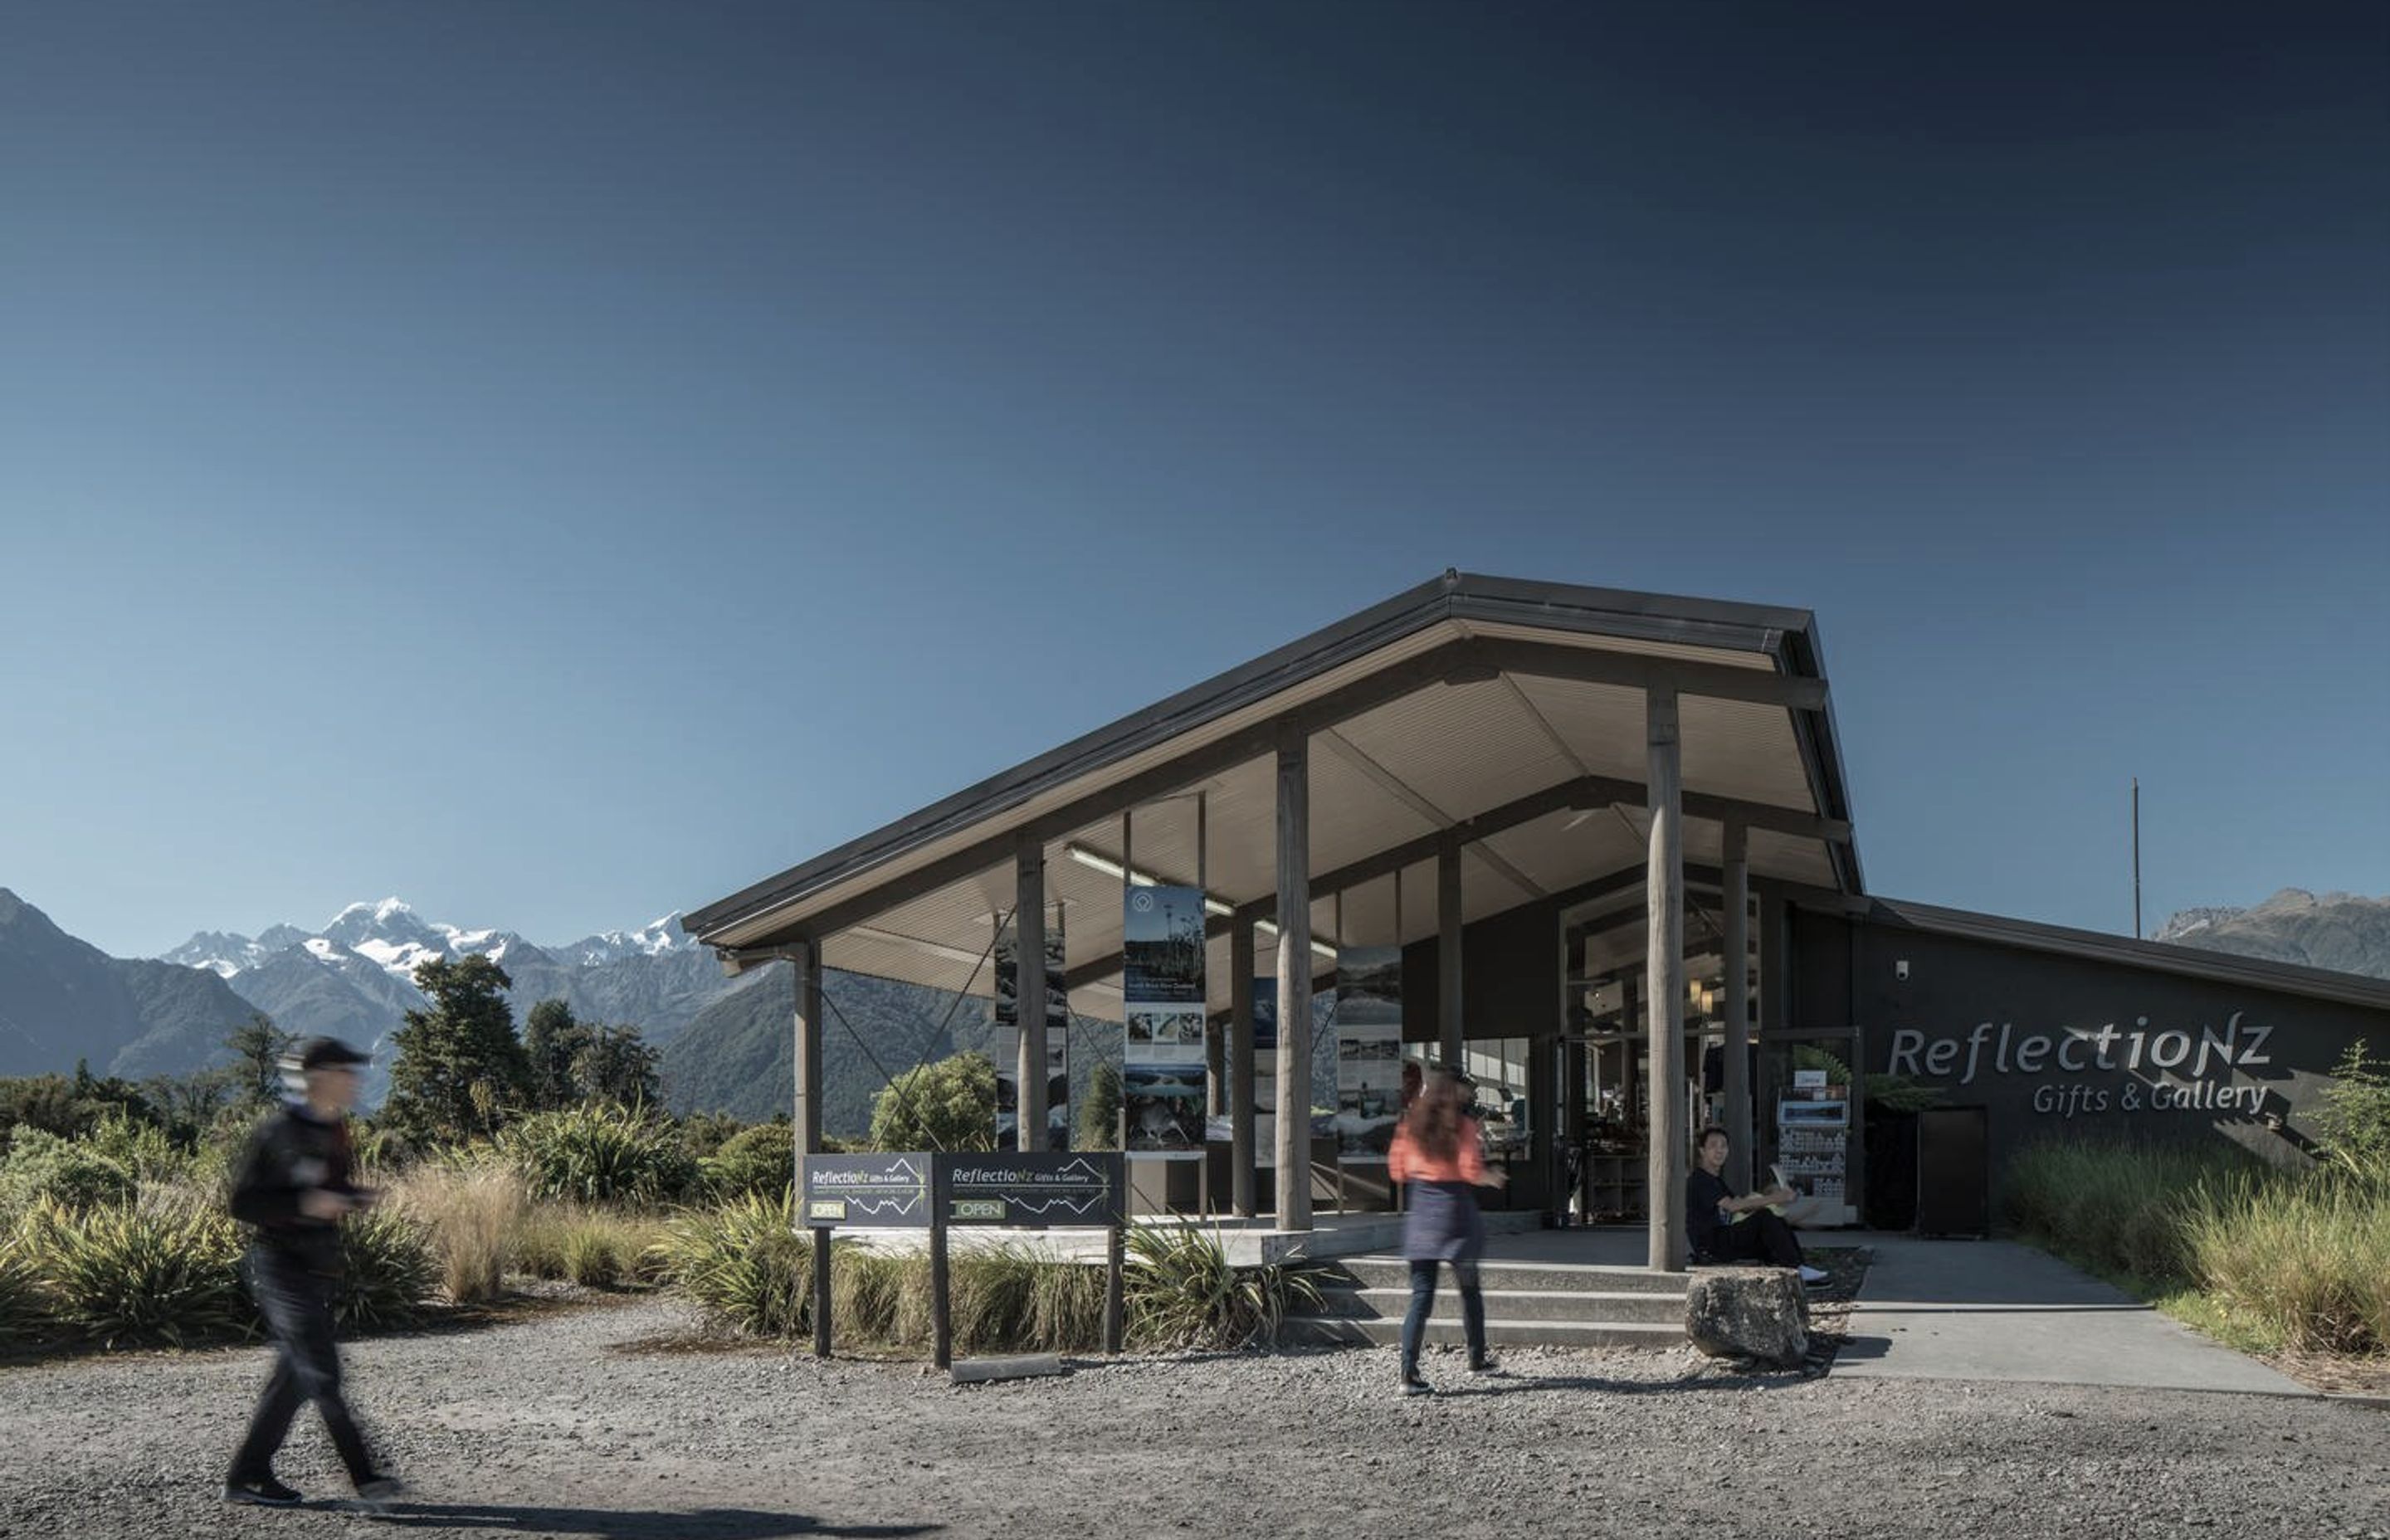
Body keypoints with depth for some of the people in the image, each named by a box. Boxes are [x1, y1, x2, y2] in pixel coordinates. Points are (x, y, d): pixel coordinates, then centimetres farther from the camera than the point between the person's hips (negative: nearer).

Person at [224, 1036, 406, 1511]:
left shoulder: (335, 1130, 9)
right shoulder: (277, 1133, -15)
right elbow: (242, 1204, -14)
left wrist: (353, 1199, 2)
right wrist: (304, 1204, -25)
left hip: (320, 1269, 9)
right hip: (283, 1269, -9)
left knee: (293, 1374, 12)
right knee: (322, 1373, -9)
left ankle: (247, 1476, 21)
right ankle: (364, 1477, -9)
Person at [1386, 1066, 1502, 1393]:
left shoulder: (1410, 1124, 4)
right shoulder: (1462, 1124, -7)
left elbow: (1397, 1169, 7)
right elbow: (1471, 1170, -14)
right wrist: (1491, 1177, 6)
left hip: (1420, 1209, 3)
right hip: (1455, 1206, -3)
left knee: (1421, 1293, 0)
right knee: (1469, 1289, 16)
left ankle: (1409, 1372, -10)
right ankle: (1477, 1359, 29)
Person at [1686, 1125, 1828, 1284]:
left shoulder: (1717, 1180, 23)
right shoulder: (1698, 1180, -10)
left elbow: (1745, 1207, 12)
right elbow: (1732, 1206, -21)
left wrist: (1767, 1194, -6)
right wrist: (1772, 1199, -20)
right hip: (1711, 1246, -9)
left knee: (1777, 1220, -2)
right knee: (1764, 1217, -21)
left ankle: (1800, 1270, -11)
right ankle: (1796, 1271, -21)